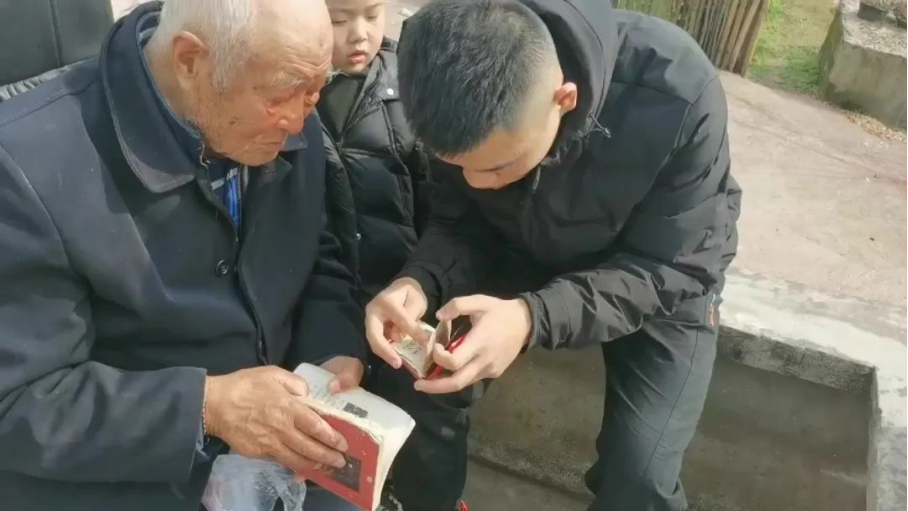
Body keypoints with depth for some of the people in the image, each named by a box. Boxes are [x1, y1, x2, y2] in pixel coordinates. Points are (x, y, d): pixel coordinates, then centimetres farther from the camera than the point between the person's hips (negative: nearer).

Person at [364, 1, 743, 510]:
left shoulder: (676, 96, -35)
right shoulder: (468, 100, -24)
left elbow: (671, 270, -26)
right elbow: (459, 225, -10)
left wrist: (532, 317, -42)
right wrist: (419, 282, -33)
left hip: (662, 275, -2)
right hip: (528, 253, 3)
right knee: (422, 384, -14)